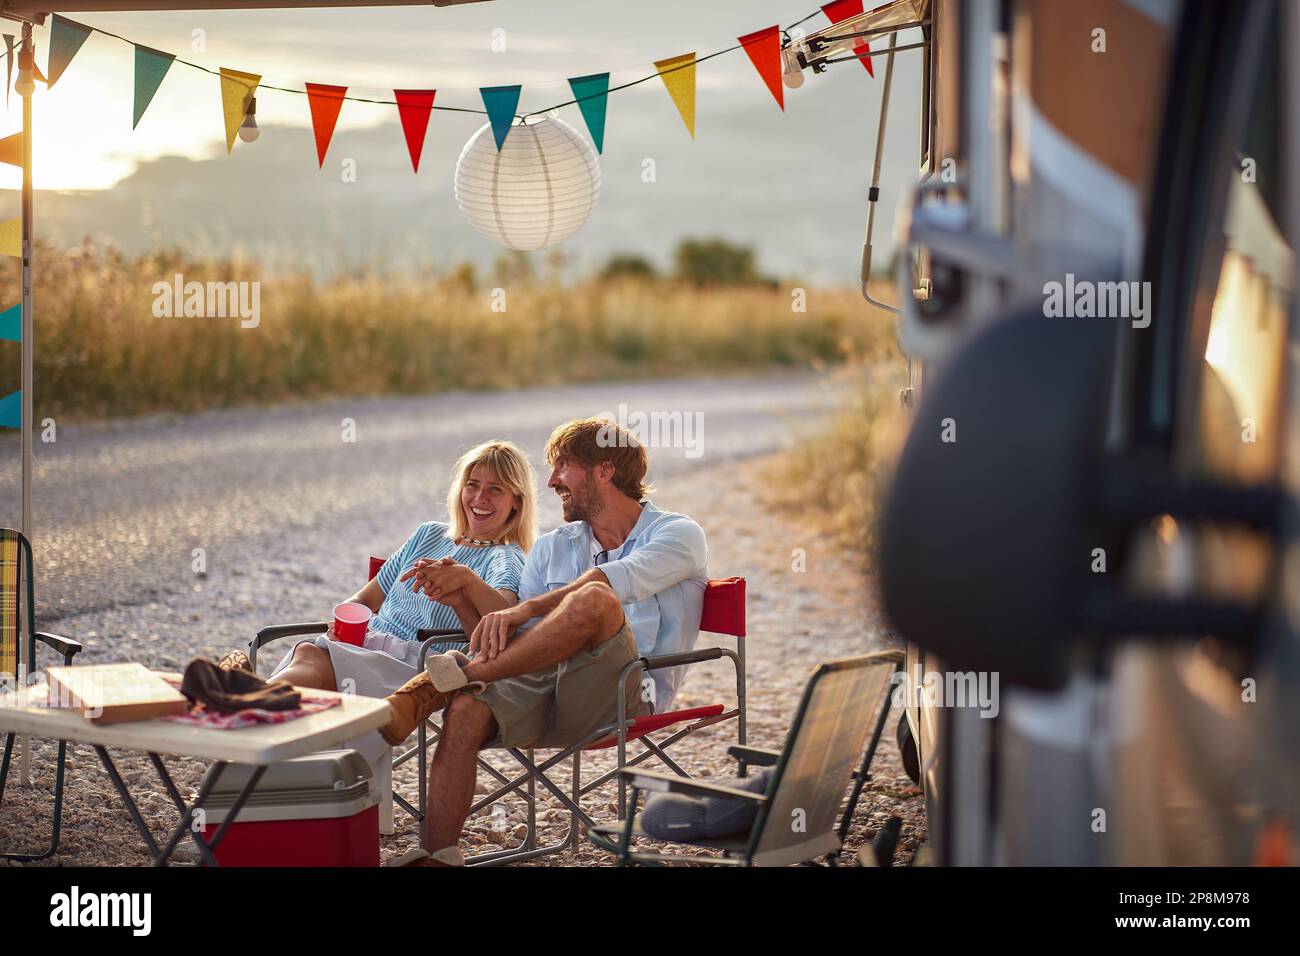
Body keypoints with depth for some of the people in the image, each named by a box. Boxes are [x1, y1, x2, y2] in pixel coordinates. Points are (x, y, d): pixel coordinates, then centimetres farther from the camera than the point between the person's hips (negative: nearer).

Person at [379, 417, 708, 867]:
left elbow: (618, 579, -16)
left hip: (624, 695, -5)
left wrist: (526, 609, -27)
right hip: (542, 684, 5)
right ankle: (435, 857, -27)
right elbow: (519, 643, 15)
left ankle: (449, 677, -30)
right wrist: (461, 597, -4)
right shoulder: (552, 548, 26)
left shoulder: (678, 534, 7)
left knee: (594, 600, -34)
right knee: (466, 711, -28)